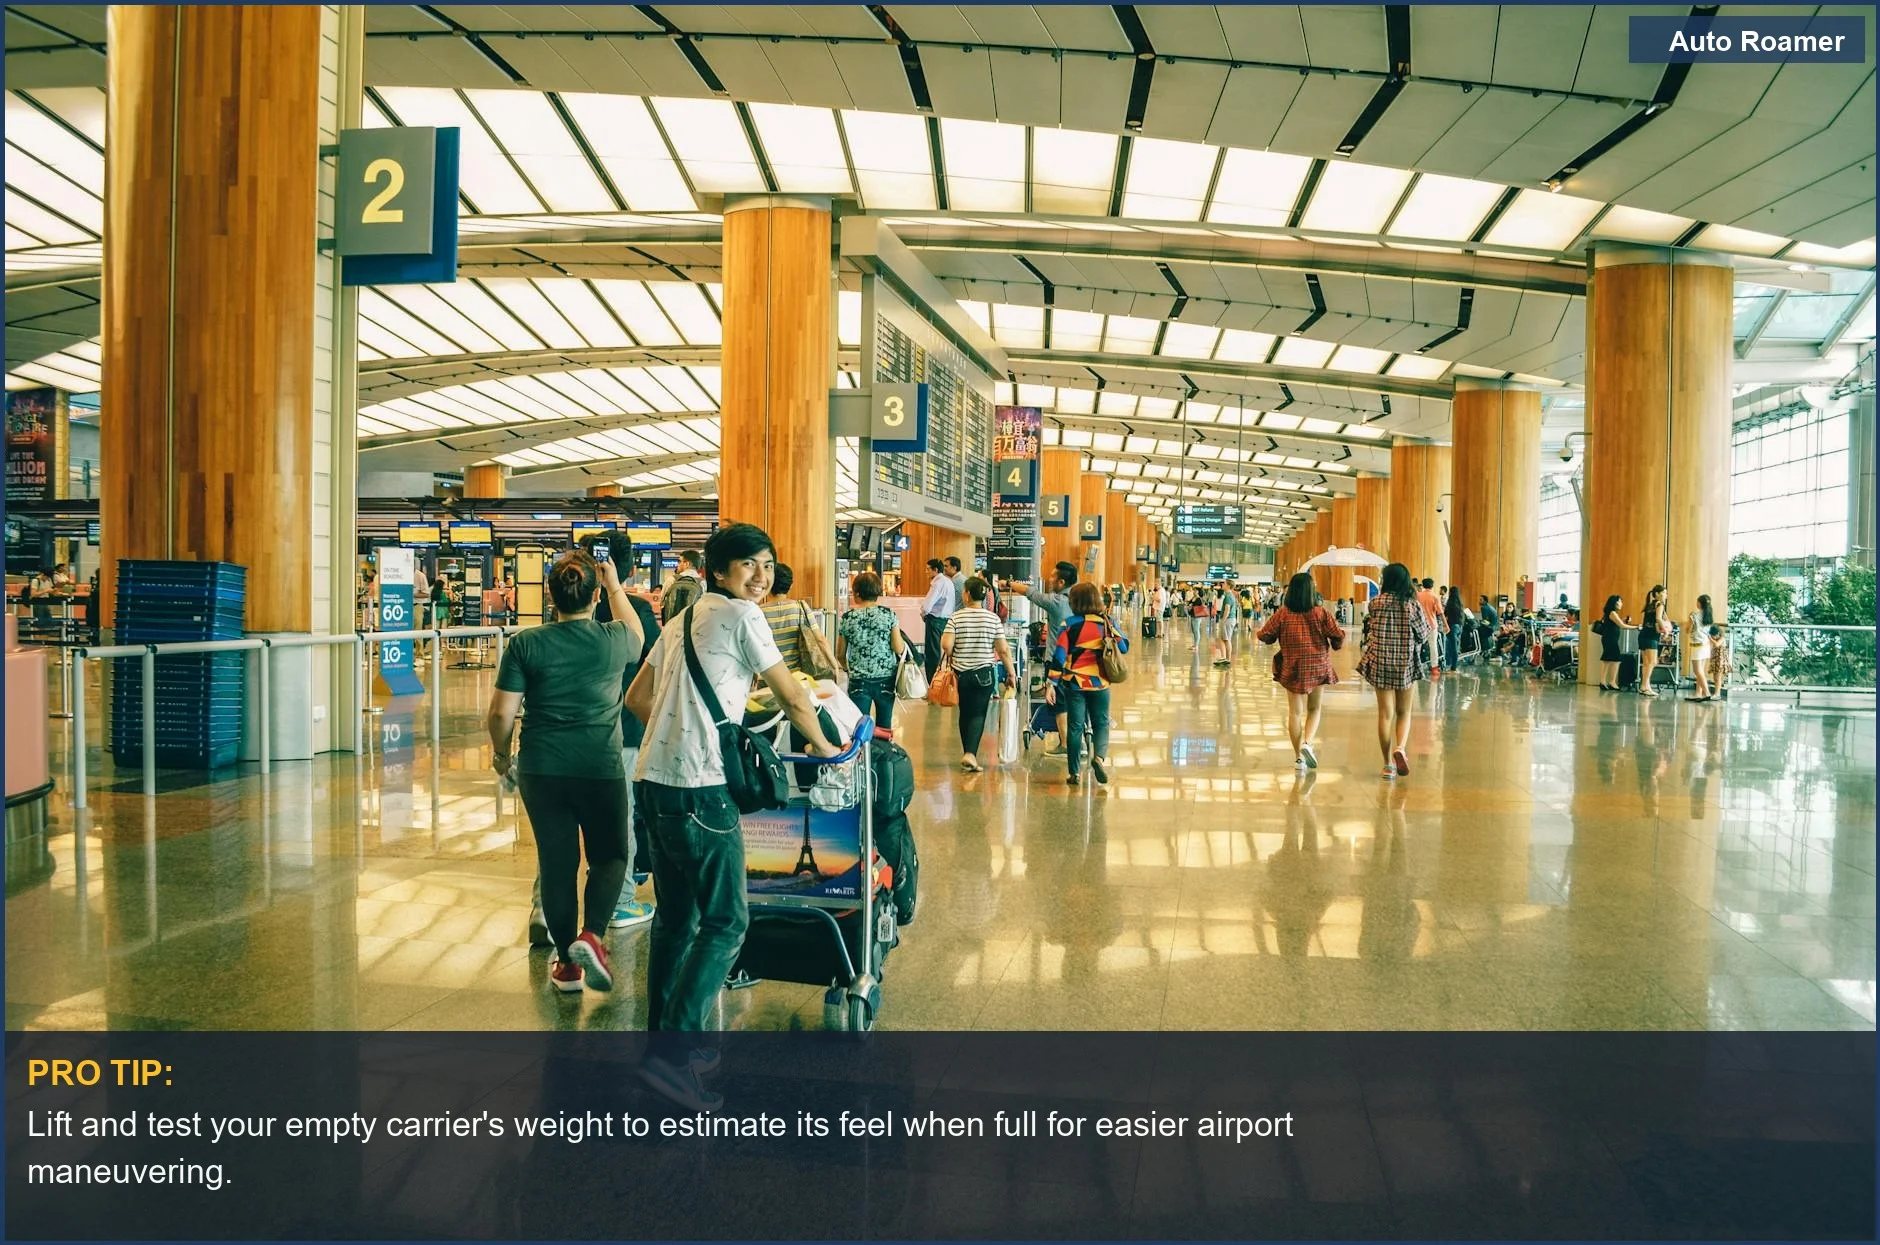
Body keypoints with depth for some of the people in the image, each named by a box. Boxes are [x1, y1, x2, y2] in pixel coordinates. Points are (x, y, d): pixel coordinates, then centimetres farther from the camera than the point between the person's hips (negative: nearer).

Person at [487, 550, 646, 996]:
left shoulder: (526, 644, -5)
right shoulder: (614, 640, -5)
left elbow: (501, 712, -5)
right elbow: (637, 634, 21)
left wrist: (501, 753, 13)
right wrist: (615, 586, 30)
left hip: (542, 769, 1)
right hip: (601, 768, -1)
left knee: (556, 862, 11)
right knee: (609, 856, 16)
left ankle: (567, 963, 20)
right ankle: (591, 935, -7)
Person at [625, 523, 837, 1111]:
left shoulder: (682, 619, 20)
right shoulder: (742, 615, -5)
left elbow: (637, 698, 23)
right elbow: (792, 694, -1)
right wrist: (821, 744, 14)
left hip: (653, 781, 9)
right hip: (698, 789, -9)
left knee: (675, 919, 17)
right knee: (726, 922, -3)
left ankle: (665, 1043, 25)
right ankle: (672, 1047, -7)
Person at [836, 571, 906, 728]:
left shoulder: (847, 618, -2)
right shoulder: (888, 614, -5)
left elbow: (840, 655, 5)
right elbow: (899, 649, -7)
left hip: (859, 681, 0)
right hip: (885, 679, 1)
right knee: (884, 728, 10)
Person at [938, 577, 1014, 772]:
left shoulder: (956, 618, -5)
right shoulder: (993, 618, -3)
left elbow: (947, 645, -15)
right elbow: (1003, 649, -4)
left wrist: (949, 658, 6)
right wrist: (1011, 673, 5)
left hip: (961, 673, 1)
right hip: (985, 673, -1)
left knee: (965, 713, 15)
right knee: (978, 714, -1)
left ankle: (967, 754, 23)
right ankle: (970, 754, -17)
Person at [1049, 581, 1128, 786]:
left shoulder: (1070, 624, -7)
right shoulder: (1107, 623, -2)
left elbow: (1059, 655, -9)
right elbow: (1124, 646, 2)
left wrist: (1052, 683, -7)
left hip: (1074, 683, -1)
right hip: (1100, 683, 1)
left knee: (1075, 726, 7)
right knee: (1101, 723, 14)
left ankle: (1074, 772, 9)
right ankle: (1099, 756, -13)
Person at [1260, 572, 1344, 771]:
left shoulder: (1282, 614, -6)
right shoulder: (1320, 613, -8)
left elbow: (1265, 636, -3)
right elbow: (1338, 635, -7)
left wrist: (1279, 637, 19)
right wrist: (1336, 645, 15)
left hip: (1291, 668, 0)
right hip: (1316, 667, 0)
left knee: (1295, 712, 7)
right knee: (1314, 709, 16)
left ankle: (1299, 757, 8)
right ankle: (1307, 743, -7)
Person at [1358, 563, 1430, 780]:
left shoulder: (1376, 603, -5)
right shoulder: (1413, 605, -6)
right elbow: (1424, 635, 0)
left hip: (1380, 664, 0)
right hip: (1407, 664, 0)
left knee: (1385, 713, 6)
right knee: (1403, 713, 13)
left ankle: (1388, 764, 8)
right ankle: (1400, 748, -13)